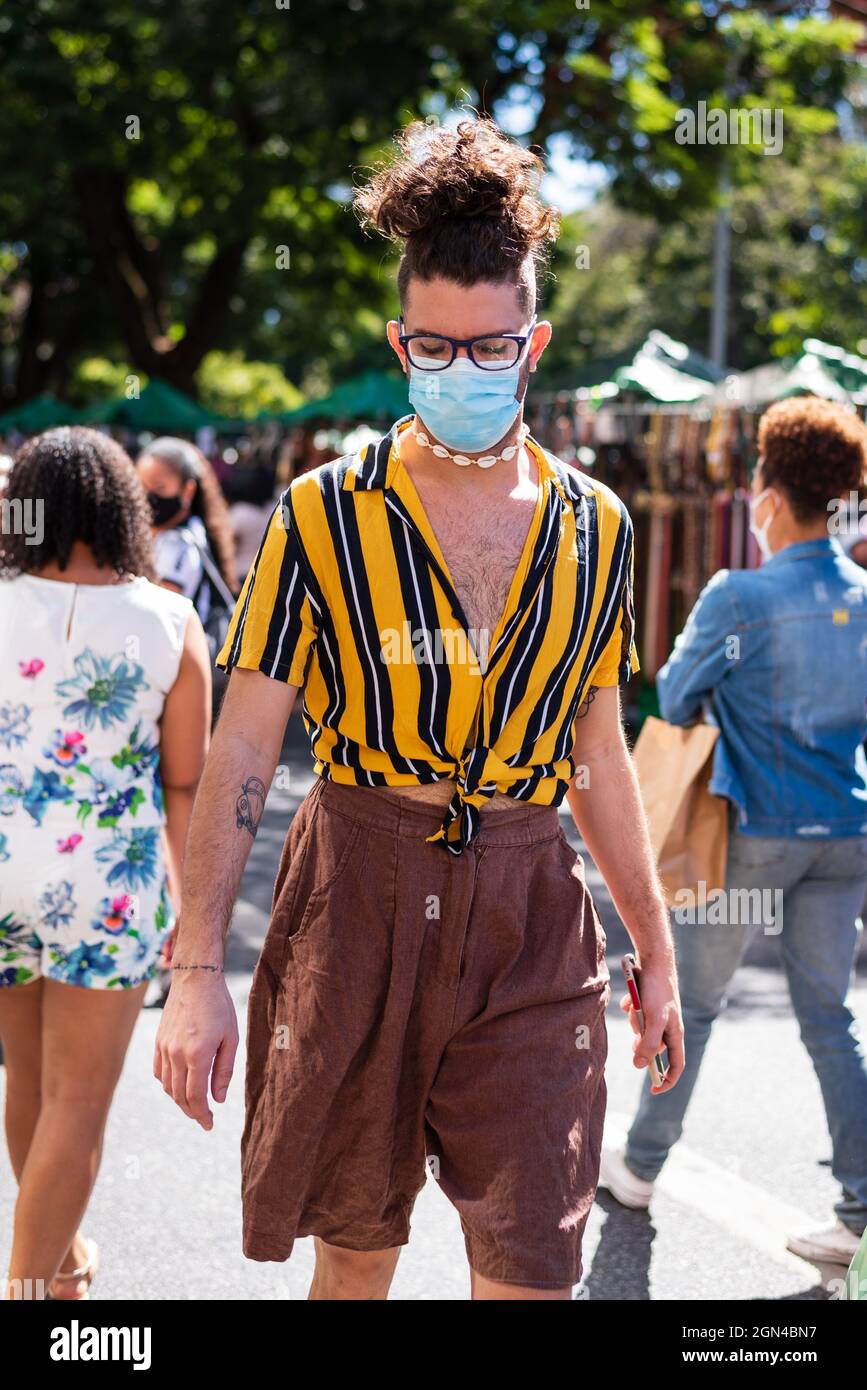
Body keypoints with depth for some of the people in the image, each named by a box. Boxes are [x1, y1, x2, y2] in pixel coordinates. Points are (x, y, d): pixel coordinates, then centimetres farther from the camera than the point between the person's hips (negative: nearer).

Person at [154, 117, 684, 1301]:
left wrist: (655, 948, 16)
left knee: (532, 1267, -4)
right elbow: (242, 751, -5)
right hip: (359, 898, -1)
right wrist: (197, 969, -11)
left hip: (530, 916, 2)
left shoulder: (593, 528, 6)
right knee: (356, 1244, 12)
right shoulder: (325, 517, -3)